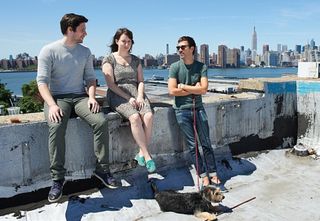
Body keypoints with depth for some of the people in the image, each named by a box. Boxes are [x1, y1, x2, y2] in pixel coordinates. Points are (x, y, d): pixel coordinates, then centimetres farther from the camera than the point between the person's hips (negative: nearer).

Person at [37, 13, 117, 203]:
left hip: (80, 96, 3)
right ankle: (58, 178, -20)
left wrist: (91, 97, -10)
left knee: (101, 121, -24)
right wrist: (52, 105, -25)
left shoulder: (85, 52, 9)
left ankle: (102, 169, -10)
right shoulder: (49, 51, -4)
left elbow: (90, 77, 10)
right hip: (57, 97, -3)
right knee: (56, 127, -34)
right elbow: (42, 81, -10)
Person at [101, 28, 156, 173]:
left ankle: (141, 154, -20)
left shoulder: (135, 60, 20)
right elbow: (111, 84, -5)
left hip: (136, 93, 4)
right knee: (135, 117, -33)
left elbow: (140, 81, 14)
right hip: (118, 96, -4)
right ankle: (147, 156, -26)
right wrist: (128, 98, -13)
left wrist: (140, 96, -6)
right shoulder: (109, 60, 5)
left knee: (149, 116, -27)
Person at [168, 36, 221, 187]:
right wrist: (194, 89, -8)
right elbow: (172, 91, -12)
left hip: (198, 108, 1)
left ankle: (213, 174, 17)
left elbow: (203, 89, -11)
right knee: (192, 146, 4)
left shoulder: (201, 67, 1)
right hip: (182, 110, -1)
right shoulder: (175, 67, -2)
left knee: (206, 144, 5)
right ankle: (203, 175, 15)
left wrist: (183, 87, -10)